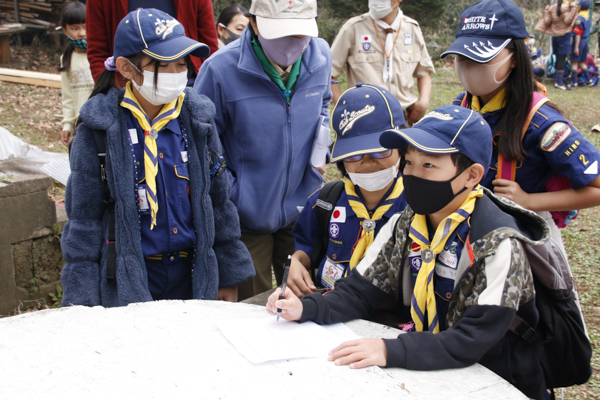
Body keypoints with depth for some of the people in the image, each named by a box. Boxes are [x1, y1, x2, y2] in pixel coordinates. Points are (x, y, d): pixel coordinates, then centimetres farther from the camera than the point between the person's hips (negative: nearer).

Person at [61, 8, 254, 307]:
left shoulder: (196, 120, 1)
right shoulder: (100, 129, -9)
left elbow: (219, 201, 8)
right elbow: (84, 219, -5)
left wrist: (229, 276, 10)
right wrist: (82, 303, -7)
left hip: (194, 279, 3)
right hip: (126, 286, -3)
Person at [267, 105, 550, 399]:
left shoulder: (498, 245, -22)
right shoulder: (404, 227, 0)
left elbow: (473, 341, -27)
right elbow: (360, 292, 2)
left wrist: (390, 351, -36)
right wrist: (306, 308, -15)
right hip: (427, 368, 6)